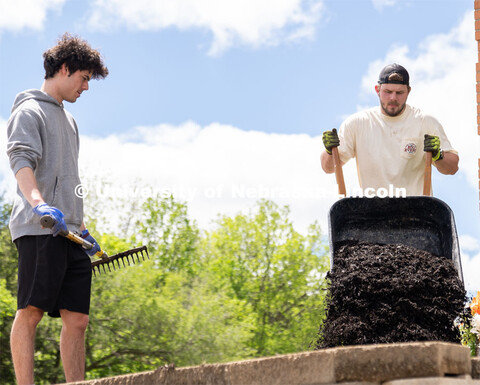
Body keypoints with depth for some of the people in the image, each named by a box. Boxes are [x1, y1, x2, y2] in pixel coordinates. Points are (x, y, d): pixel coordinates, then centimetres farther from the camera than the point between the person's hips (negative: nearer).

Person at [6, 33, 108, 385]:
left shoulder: (68, 119, 26)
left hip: (68, 233, 8)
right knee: (31, 312, -11)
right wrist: (38, 203, -34)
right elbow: (21, 160, -17)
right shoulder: (30, 111, 0)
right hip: (39, 229, -8)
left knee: (77, 319, 1)